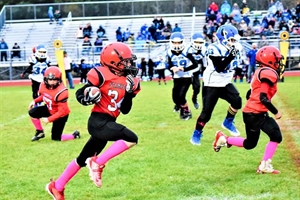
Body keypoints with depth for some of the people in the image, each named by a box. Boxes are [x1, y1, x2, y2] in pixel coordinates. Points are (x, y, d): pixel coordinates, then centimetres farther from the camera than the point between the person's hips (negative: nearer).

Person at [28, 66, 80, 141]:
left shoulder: (61, 92, -36)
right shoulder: (43, 85, -15)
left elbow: (62, 111, -31)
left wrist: (49, 119, -32)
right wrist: (35, 101, -8)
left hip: (61, 115, -7)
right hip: (50, 109, 7)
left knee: (56, 138, -2)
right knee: (32, 112, -10)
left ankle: (74, 135, 23)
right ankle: (40, 132, 11)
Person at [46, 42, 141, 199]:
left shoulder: (126, 81, 9)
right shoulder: (102, 75, -11)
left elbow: (125, 110, 10)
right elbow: (79, 94, -5)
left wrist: (130, 93, -3)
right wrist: (87, 98, -26)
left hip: (107, 123, 8)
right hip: (98, 121, -8)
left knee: (83, 159, 17)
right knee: (132, 139, -22)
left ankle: (56, 186, 32)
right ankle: (98, 163, -14)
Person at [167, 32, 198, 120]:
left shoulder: (186, 52, -17)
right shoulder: (170, 53, -5)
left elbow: (195, 64, -16)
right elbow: (170, 66, 6)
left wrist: (183, 69, -25)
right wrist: (172, 69, -18)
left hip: (187, 77, -4)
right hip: (177, 78, 4)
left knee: (181, 96, -14)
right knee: (175, 97, 2)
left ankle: (187, 112, 11)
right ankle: (179, 104, 38)